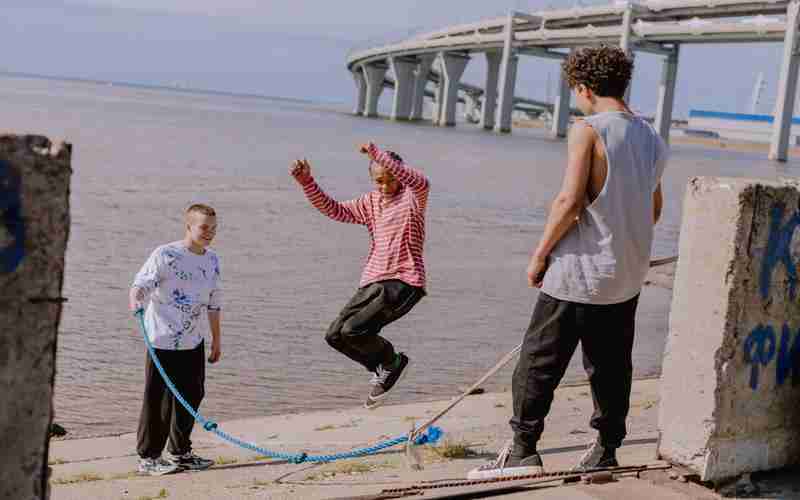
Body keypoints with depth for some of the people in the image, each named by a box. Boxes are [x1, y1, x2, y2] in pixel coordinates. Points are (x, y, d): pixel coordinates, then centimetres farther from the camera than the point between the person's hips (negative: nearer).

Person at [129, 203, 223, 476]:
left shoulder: (212, 260, 10)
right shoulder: (165, 255, -10)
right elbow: (141, 284, -17)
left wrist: (216, 339, 21)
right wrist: (136, 303, -39)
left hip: (194, 342, 7)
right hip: (164, 341, -7)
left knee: (192, 396, 12)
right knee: (159, 400, -2)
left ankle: (180, 453, 27)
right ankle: (148, 457, 9)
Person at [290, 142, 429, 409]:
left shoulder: (413, 196, -4)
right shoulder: (370, 202, 14)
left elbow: (420, 182, -28)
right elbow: (334, 210, 11)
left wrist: (378, 154, -35)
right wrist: (307, 183, -3)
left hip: (404, 283, -7)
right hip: (373, 282, 7)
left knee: (354, 330, -21)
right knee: (335, 335, 1)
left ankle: (393, 362, 7)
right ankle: (383, 370, 21)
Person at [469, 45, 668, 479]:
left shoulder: (588, 130, -13)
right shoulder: (652, 138, 10)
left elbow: (570, 200, -20)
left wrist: (540, 254, -11)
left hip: (581, 269, -7)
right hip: (628, 275, 7)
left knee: (539, 361, 1)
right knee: (612, 365, 14)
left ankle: (523, 450, 2)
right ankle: (606, 450, 21)